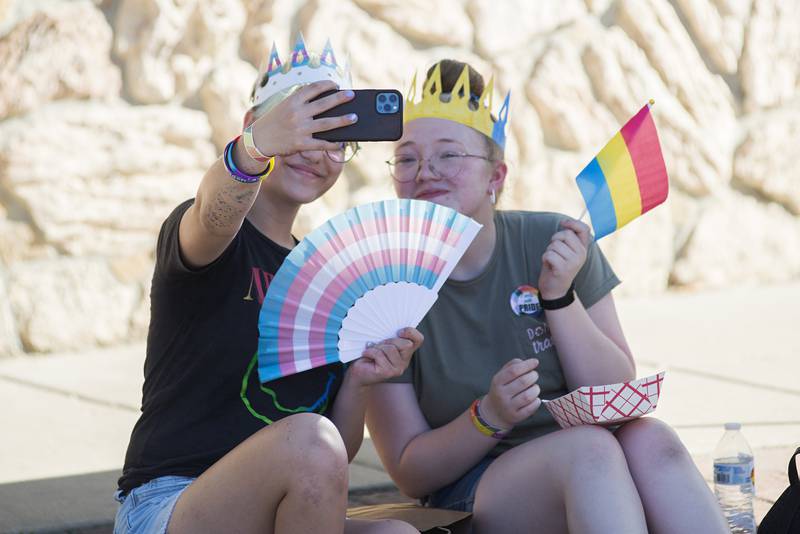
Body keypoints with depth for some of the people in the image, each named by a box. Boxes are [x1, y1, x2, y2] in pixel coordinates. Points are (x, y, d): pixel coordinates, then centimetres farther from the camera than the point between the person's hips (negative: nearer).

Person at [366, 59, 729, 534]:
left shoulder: (555, 243, -2)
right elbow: (409, 473, -5)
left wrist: (559, 297, -14)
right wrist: (489, 416, -23)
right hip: (468, 493, -2)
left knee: (650, 440, -30)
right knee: (589, 448, -32)